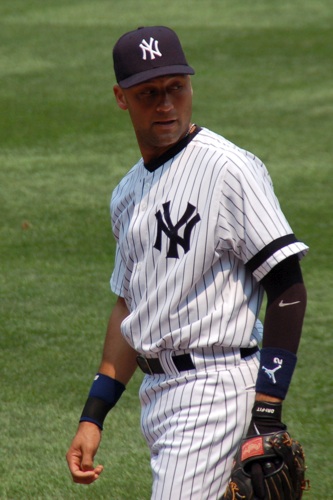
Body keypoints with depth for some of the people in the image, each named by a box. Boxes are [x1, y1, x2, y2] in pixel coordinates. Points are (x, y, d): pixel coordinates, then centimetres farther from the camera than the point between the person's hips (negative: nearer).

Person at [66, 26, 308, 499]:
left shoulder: (230, 169, -11)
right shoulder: (129, 192, 15)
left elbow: (287, 287, -15)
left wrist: (266, 411, -21)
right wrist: (93, 417, 18)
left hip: (215, 390, -8)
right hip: (156, 390, 8)